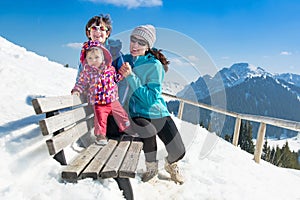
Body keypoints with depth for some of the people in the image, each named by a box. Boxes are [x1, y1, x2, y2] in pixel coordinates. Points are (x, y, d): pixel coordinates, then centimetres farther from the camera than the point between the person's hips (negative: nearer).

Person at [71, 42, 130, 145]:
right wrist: (76, 90, -10)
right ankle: (100, 135, 14)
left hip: (113, 100, 3)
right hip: (98, 103, -3)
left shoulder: (109, 68, 1)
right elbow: (81, 83, 4)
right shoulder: (87, 71, -6)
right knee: (100, 119, -6)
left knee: (121, 115, 12)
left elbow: (116, 78, 18)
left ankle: (126, 129, 32)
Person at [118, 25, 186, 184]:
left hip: (157, 113, -1)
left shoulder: (155, 66, -12)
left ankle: (170, 164, 30)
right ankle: (152, 167, -1)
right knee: (148, 131, -33)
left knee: (178, 152, -11)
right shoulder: (125, 59, 2)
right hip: (136, 114, 2)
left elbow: (150, 99, -21)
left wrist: (131, 76, -24)